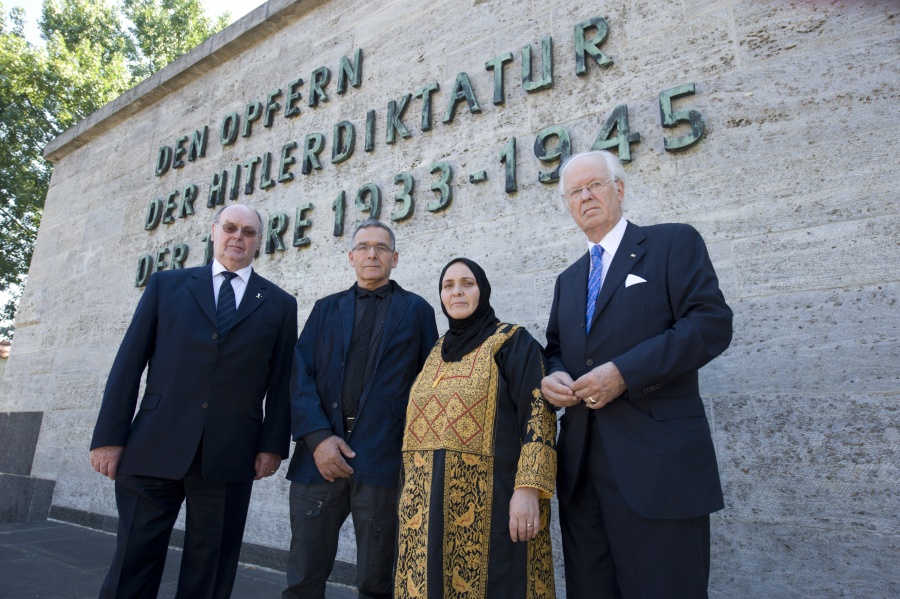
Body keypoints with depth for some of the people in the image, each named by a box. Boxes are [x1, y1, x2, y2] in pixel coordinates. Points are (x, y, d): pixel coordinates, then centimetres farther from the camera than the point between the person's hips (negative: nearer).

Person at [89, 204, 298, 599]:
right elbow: (129, 363, 6)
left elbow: (281, 382, 5)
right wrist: (109, 436, 0)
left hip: (229, 458, 0)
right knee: (134, 563, 7)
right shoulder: (166, 284, 10)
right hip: (154, 449, 0)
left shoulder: (280, 304, 9)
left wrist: (273, 445, -1)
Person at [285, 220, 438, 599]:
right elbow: (300, 375, 4)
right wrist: (317, 437, -10)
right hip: (320, 455, 2)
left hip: (384, 458, -2)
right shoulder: (326, 308, 14)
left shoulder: (416, 310, 8)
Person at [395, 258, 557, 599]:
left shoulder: (513, 342, -3)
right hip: (430, 504, 6)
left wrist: (528, 488, -21)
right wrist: (411, 491, 15)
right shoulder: (436, 353, 15)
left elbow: (538, 413, -12)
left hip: (489, 501, -5)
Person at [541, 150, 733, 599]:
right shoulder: (568, 279, 20)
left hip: (656, 459, -5)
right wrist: (551, 376, -1)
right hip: (581, 462, 6)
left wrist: (623, 372, -19)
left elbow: (712, 324, -10)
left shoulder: (674, 243, 2)